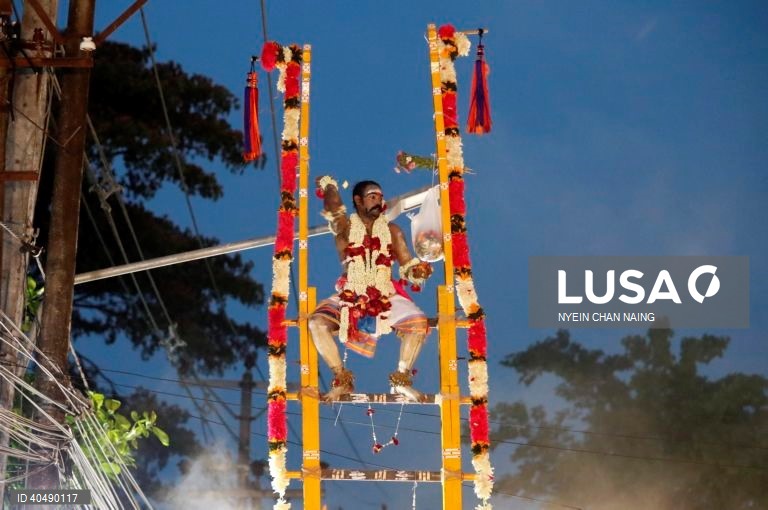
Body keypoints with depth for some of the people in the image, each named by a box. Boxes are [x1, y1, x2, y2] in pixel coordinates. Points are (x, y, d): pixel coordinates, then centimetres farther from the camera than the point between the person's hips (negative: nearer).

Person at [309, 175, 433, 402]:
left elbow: (407, 266, 6)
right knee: (317, 322, -28)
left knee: (418, 322, -26)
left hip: (386, 297, 1)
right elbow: (334, 207, -20)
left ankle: (402, 378, -11)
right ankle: (342, 380, -14)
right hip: (349, 297, -1)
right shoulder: (346, 227, 2)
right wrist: (328, 185, -4)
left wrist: (418, 271, -16)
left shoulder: (392, 231, 9)